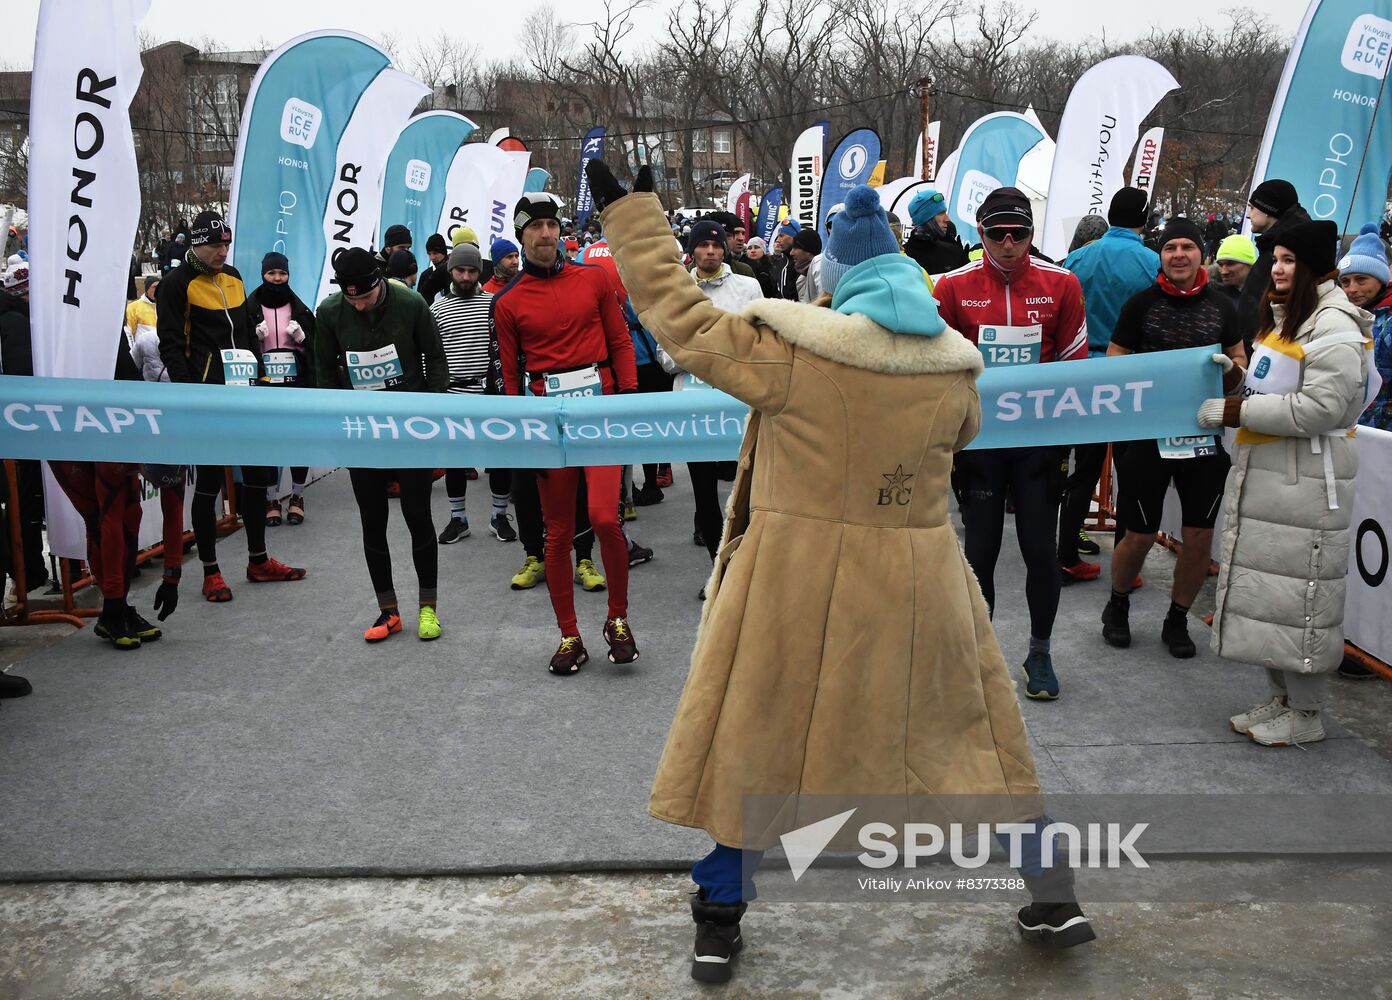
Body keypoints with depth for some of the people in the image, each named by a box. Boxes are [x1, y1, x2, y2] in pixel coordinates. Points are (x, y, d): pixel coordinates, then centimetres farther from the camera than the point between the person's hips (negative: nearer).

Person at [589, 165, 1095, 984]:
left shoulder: (790, 350, -12)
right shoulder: (957, 365, -1)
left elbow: (681, 317, -5)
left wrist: (631, 209, 4)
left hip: (799, 580, -2)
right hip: (920, 584, 3)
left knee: (759, 740, 13)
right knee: (973, 730, 18)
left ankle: (721, 923, 22)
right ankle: (1053, 898, 28)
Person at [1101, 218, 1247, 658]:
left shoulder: (1221, 307, 7)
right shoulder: (1142, 303, -1)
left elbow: (1240, 368, 14)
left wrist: (1230, 367, -9)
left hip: (1204, 433, 3)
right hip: (1147, 432, -3)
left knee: (1200, 535, 5)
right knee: (1139, 536, 2)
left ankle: (1177, 620, 24)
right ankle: (1117, 606, 29)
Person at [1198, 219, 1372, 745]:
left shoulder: (1334, 326, -14)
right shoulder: (1283, 316, 16)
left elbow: (1319, 408, -22)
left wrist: (1238, 411, -19)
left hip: (1305, 480, -10)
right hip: (1261, 474, 10)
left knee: (1300, 592, -2)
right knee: (1263, 583, 15)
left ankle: (1305, 715, 10)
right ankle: (1280, 698, 27)